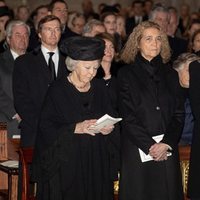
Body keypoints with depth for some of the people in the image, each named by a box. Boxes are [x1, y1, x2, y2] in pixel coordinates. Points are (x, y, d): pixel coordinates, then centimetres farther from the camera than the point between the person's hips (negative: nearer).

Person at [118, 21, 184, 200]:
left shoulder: (170, 75, 13)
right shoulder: (126, 74, 2)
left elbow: (179, 113, 6)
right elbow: (127, 116, -5)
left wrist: (166, 143, -9)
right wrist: (149, 146, -12)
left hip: (167, 150, 3)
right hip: (138, 150, -3)